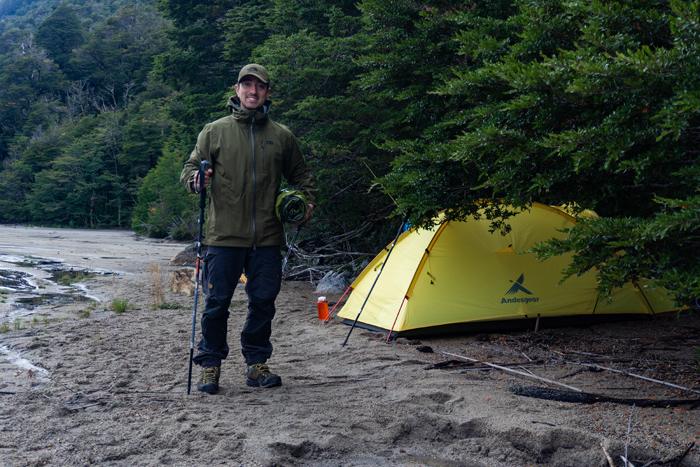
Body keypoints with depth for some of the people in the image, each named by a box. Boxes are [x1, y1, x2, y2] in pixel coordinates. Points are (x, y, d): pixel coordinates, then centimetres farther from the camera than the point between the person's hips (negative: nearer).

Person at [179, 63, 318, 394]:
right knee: (217, 301, -1)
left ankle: (256, 364, 20)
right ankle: (210, 365, 15)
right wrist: (196, 179, -15)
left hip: (267, 237, 2)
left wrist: (307, 201, 5)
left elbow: (301, 175, 23)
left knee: (263, 302, 6)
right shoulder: (215, 131, 6)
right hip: (224, 235, -2)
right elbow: (190, 169, 9)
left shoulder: (281, 136, 12)